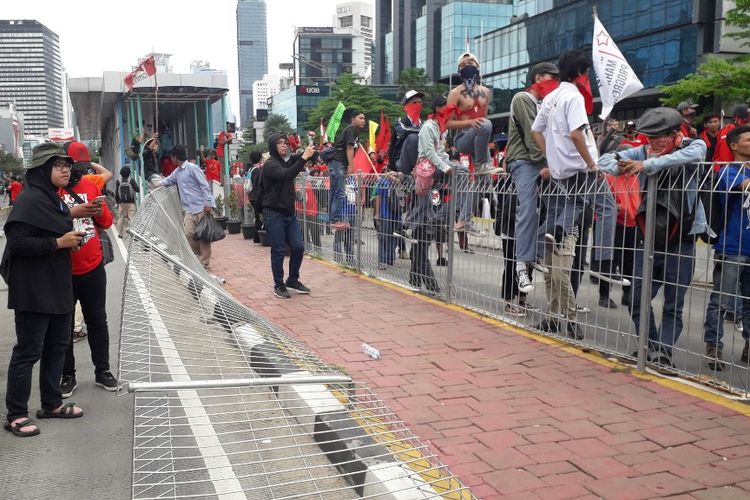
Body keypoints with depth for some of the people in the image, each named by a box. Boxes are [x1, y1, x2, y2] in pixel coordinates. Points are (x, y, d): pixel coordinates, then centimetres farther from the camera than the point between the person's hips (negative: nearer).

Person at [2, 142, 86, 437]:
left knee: (57, 346, 16)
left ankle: (51, 404, 29)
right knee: (28, 351, -1)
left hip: (58, 288, 9)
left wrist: (72, 241, 6)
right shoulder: (29, 200, -15)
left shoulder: (55, 200, 14)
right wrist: (58, 242, -21)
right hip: (34, 291, -9)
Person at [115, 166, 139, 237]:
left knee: (121, 218, 11)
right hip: (131, 202, -2)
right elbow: (138, 190, -3)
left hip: (121, 203, 2)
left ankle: (120, 233, 15)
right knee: (131, 217, -3)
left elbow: (116, 193, 3)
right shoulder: (131, 181, -6)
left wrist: (117, 202, 14)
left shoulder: (118, 182, 0)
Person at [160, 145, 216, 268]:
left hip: (201, 208, -7)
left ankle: (204, 263, 4)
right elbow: (168, 181, 37)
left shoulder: (192, 168, -7)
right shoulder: (177, 172, 17)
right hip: (189, 210, 7)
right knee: (188, 235, -3)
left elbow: (204, 185, -11)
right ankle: (199, 258, 14)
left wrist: (208, 204, -18)